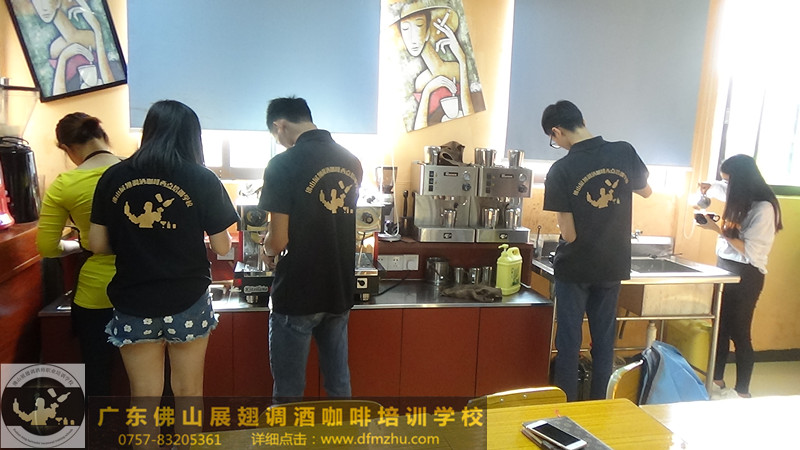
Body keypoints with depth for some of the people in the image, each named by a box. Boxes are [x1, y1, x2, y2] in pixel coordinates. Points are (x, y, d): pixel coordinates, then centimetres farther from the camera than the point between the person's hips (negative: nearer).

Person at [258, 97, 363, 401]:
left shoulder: (283, 165, -15)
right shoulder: (352, 162, 3)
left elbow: (278, 240, -16)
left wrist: (269, 250, 7)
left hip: (298, 295, -5)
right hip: (341, 291, 6)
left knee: (288, 388, 10)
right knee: (338, 381, 18)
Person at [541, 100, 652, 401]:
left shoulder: (561, 170, -18)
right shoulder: (625, 153, -6)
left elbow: (569, 234, -16)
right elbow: (646, 192, 14)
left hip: (576, 267, -4)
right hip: (613, 265, 4)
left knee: (569, 341, 8)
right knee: (604, 340, 15)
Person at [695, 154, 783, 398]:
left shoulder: (764, 208, -18)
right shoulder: (742, 201, 6)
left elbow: (750, 251, -21)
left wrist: (718, 229, -20)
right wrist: (710, 188, 14)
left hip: (745, 276, -8)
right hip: (725, 268, 8)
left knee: (739, 333, 0)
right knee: (720, 329, 15)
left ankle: (742, 391, 14)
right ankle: (716, 379, 28)